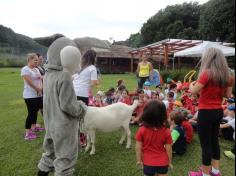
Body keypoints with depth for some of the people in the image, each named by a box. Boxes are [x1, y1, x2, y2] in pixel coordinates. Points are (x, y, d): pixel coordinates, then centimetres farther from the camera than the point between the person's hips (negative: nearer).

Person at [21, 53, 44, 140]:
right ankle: (27, 133, 2)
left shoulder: (36, 69, 13)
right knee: (31, 113, -6)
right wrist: (38, 89, -12)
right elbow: (30, 83, -21)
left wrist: (40, 88, -11)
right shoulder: (25, 69, -13)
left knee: (35, 111, 17)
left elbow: (40, 79, 7)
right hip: (30, 96, -8)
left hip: (38, 95, 8)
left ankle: (34, 127, 33)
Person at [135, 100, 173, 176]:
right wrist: (170, 162, 8)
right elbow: (168, 149, -8)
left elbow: (138, 148, -11)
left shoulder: (142, 130, -19)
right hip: (163, 162, 1)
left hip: (148, 162, 0)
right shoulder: (166, 131, -17)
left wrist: (139, 160, 5)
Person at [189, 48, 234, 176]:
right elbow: (228, 95, 11)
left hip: (206, 112, -8)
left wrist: (191, 84, 4)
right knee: (214, 140, 21)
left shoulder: (207, 73, -19)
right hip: (218, 112, 8)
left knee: (206, 144, 5)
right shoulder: (227, 75, 3)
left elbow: (193, 91, -16)